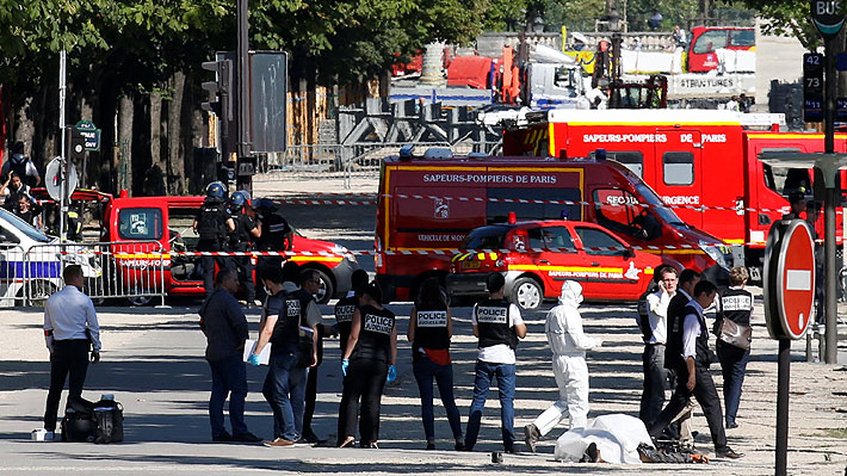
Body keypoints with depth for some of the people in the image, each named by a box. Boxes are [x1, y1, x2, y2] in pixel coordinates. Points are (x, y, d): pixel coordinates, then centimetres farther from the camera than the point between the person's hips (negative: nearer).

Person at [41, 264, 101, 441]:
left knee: (55, 388, 9)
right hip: (79, 345, -3)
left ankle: (49, 429, 9)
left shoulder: (52, 300, 5)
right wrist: (96, 349, 8)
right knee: (75, 387, 0)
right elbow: (94, 326, -2)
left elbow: (47, 329, 10)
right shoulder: (84, 300, -6)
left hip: (59, 347, 3)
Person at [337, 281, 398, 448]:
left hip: (359, 359, -4)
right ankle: (371, 439, 3)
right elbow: (393, 343, 10)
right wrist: (392, 365, 14)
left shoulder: (361, 312, -2)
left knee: (351, 398, 1)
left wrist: (346, 358, -4)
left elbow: (354, 336, -6)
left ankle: (348, 435, -10)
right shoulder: (390, 317, 11)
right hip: (380, 362, 4)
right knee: (373, 401, 6)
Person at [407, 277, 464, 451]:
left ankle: (430, 440, -6)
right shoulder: (445, 309, -3)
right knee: (449, 401, 9)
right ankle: (459, 438, 3)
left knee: (426, 402, 2)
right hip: (443, 359, 1)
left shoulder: (416, 310, -4)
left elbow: (410, 336, -4)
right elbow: (450, 333, -2)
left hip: (422, 359, -1)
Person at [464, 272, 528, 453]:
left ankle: (469, 442, 6)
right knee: (507, 400, 2)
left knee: (478, 399, 8)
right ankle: (509, 443, -1)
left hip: (484, 357, 3)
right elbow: (521, 333, -3)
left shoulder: (478, 308, 1)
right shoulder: (511, 308, -9)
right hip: (505, 358, -3)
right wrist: (523, 325, 16)